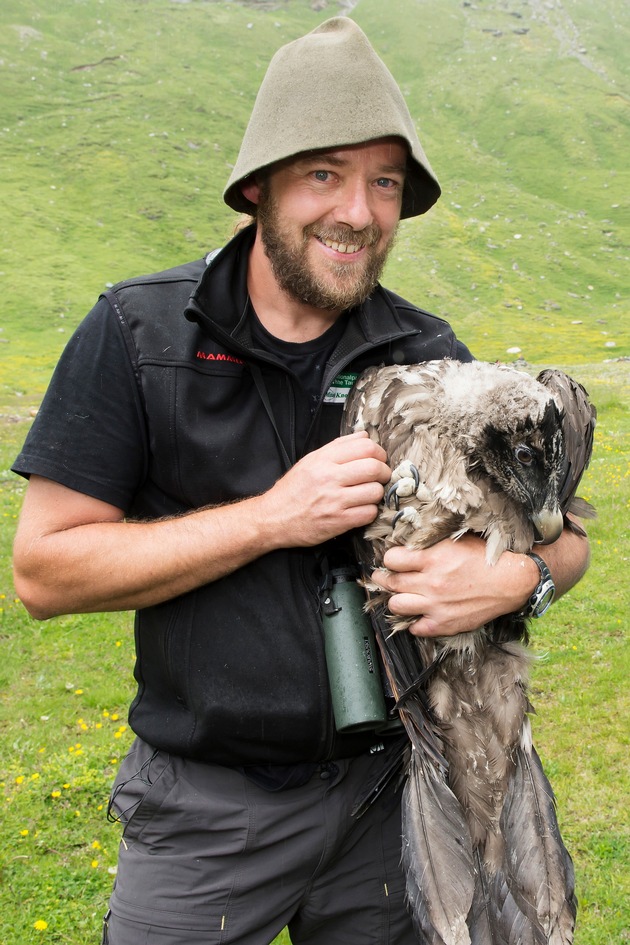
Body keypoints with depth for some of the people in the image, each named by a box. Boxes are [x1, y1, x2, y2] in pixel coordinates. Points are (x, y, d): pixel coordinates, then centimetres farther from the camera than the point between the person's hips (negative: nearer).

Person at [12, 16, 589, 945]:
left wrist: (518, 574, -21)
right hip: (203, 808, -2)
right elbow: (45, 570, -14)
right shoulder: (137, 335, -11)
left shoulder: (428, 354, -3)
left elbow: (564, 529, 4)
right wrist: (273, 518, -23)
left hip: (384, 792, 3)